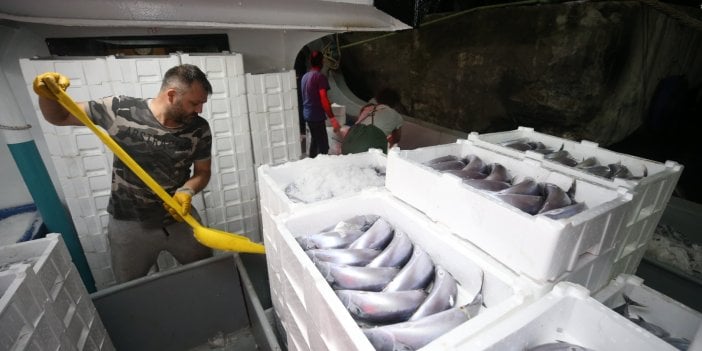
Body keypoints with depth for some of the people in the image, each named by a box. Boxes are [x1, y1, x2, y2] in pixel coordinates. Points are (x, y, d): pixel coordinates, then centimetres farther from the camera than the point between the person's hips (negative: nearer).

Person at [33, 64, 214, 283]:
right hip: (129, 225, -1)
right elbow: (58, 117, 0)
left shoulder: (199, 129, -12)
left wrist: (187, 191, -21)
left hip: (180, 219, 1)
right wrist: (48, 95, -22)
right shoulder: (120, 109, -15)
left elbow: (202, 172, -1)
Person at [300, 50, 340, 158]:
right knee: (323, 145, -6)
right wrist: (332, 119, -22)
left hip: (307, 114, 9)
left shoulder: (305, 76, 12)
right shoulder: (320, 76, -14)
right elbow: (324, 99, -21)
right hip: (317, 115, -9)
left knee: (315, 140, 19)